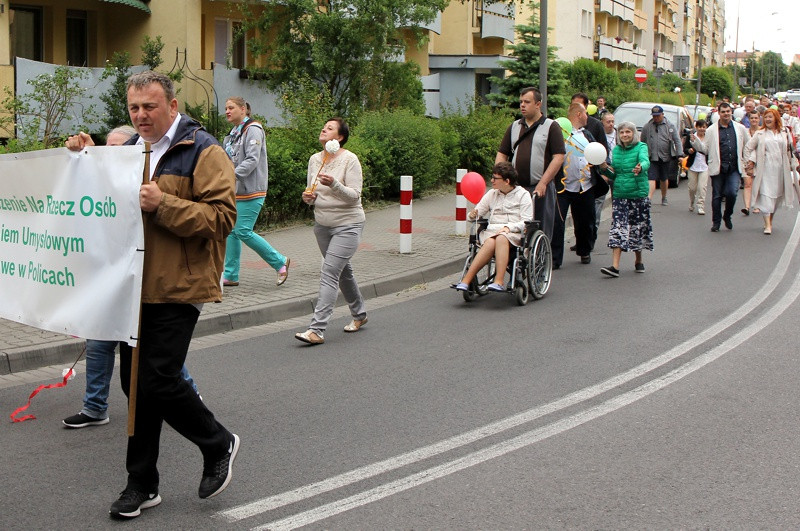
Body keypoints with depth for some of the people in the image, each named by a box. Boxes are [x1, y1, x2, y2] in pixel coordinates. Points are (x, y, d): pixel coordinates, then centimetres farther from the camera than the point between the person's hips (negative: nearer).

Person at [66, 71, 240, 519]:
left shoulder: (203, 151, -8)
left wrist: (163, 205, -24)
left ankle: (219, 444, 15)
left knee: (158, 381, -11)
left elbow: (222, 216, -17)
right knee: (135, 382, 10)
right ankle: (142, 485, 21)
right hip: (134, 287, 8)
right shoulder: (131, 149, 16)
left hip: (177, 288, -7)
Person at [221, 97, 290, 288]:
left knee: (243, 232, -10)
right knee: (231, 231, 7)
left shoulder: (253, 129, -11)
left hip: (251, 192, -9)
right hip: (235, 191, 9)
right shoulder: (233, 133, 17)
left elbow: (252, 160, -20)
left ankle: (280, 262, 4)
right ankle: (230, 275, 13)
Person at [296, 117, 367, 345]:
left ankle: (317, 330, -20)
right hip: (322, 224, 7)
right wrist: (309, 196, -10)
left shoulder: (349, 160, -13)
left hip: (347, 225, -7)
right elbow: (313, 193, 13)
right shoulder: (314, 159, 5)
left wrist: (334, 185, -34)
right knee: (343, 271, 19)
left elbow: (354, 196, -18)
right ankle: (359, 314, 39)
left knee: (329, 273, -16)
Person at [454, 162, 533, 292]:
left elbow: (526, 222, -2)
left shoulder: (523, 195, 8)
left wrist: (508, 227, -18)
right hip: (492, 230, 3)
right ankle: (466, 280, -47)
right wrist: (473, 215, -4)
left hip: (514, 232, -3)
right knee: (490, 243, -34)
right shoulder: (492, 194, 22)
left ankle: (499, 282, -49)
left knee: (501, 239, -38)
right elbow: (478, 212, 21)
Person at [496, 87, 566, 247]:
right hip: (515, 188, 4)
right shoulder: (514, 127, 16)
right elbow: (501, 154, 16)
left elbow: (559, 157, -6)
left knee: (542, 232, -1)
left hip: (541, 188, -4)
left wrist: (543, 183, -14)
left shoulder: (551, 126, 1)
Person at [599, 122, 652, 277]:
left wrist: (640, 168, -48)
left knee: (638, 228, 8)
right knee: (618, 228, -7)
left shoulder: (641, 147, -4)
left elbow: (645, 160, -25)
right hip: (619, 195, 3)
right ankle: (615, 266, -13)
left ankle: (639, 260, 30)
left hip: (639, 194, -3)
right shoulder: (616, 150, 9)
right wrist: (605, 169, -5)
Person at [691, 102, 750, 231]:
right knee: (717, 195, 4)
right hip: (718, 167, 0)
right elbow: (705, 148, 4)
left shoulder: (740, 128, 9)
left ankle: (727, 216, 12)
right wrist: (695, 141, -13)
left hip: (734, 168, 0)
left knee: (732, 192, -14)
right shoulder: (711, 130, 4)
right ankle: (716, 222, 18)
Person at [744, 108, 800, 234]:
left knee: (777, 195, 7)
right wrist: (750, 163, 0)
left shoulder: (784, 134, 10)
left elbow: (789, 152, 16)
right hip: (765, 169, -3)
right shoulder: (760, 134, 5)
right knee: (766, 195, -10)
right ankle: (767, 225, -12)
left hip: (780, 169, 3)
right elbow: (748, 148, 8)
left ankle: (770, 221, 22)